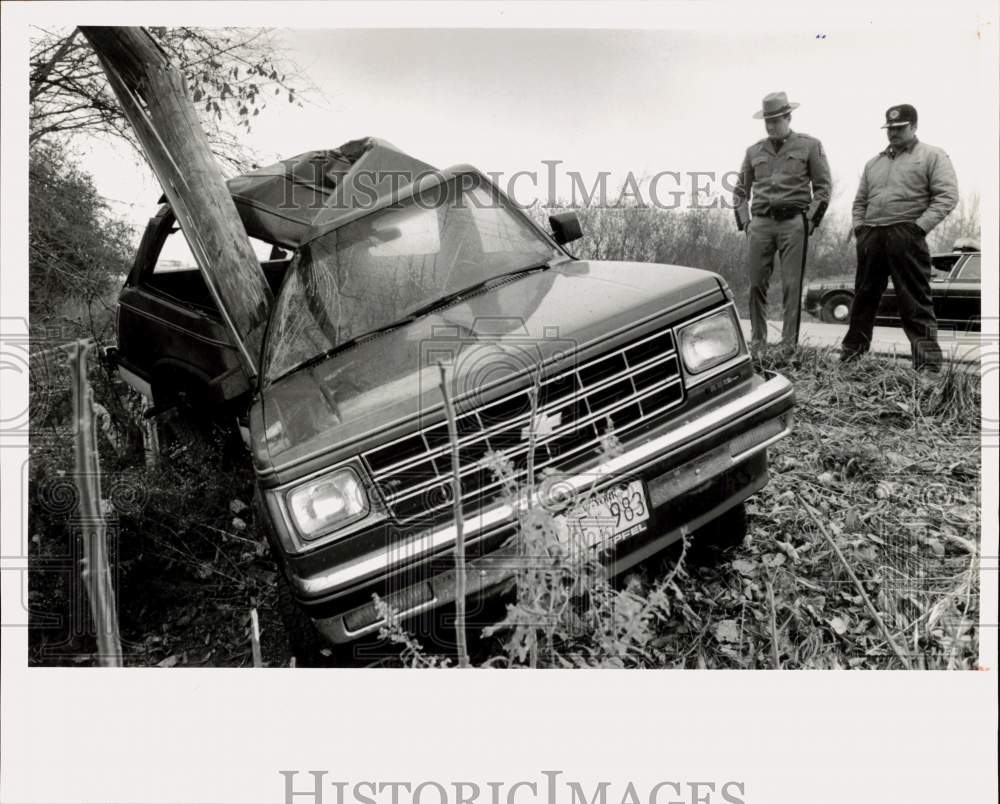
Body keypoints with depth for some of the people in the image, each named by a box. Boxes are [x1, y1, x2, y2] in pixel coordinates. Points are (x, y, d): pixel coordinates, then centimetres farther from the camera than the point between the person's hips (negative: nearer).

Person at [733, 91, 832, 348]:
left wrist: (811, 219, -4)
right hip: (760, 223, 3)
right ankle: (757, 341, 11)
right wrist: (744, 221, 8)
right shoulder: (754, 151, 15)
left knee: (792, 285, -4)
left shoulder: (809, 145, 7)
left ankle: (789, 344, 0)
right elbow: (740, 189, 20)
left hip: (793, 222, -3)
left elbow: (823, 186, 5)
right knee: (756, 284, 1)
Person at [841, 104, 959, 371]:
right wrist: (859, 227, 7)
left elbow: (947, 196, -5)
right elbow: (860, 201, 25)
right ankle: (851, 353, 17)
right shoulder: (874, 163, 23)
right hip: (871, 236, 5)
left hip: (906, 236, -5)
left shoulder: (932, 156, 5)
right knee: (864, 297, 9)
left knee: (915, 301, -8)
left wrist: (919, 226, -15)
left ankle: (928, 364, -9)